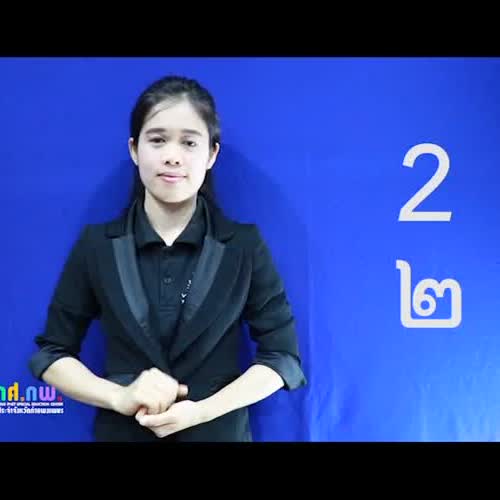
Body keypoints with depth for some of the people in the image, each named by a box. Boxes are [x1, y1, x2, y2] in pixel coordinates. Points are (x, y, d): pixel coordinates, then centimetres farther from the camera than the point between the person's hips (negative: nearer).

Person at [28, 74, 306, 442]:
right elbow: (50, 355, -1)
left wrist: (201, 410, -18)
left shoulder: (245, 245, -7)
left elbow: (283, 356, -6)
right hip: (122, 432, 1)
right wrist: (121, 397, -17)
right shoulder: (96, 244, -5)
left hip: (219, 432, -1)